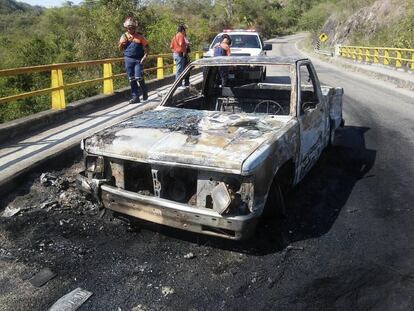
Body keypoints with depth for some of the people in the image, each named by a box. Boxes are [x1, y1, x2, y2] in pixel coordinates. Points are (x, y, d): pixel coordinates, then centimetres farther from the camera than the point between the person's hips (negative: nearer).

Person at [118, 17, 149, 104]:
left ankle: (144, 91, 17)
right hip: (128, 59, 3)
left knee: (138, 77, -12)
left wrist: (145, 56, -7)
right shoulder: (124, 36, 10)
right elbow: (120, 48, 13)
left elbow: (146, 46, 5)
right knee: (131, 79, 4)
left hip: (138, 60, -3)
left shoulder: (140, 36, 2)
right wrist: (122, 42, -7)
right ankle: (135, 97, 11)